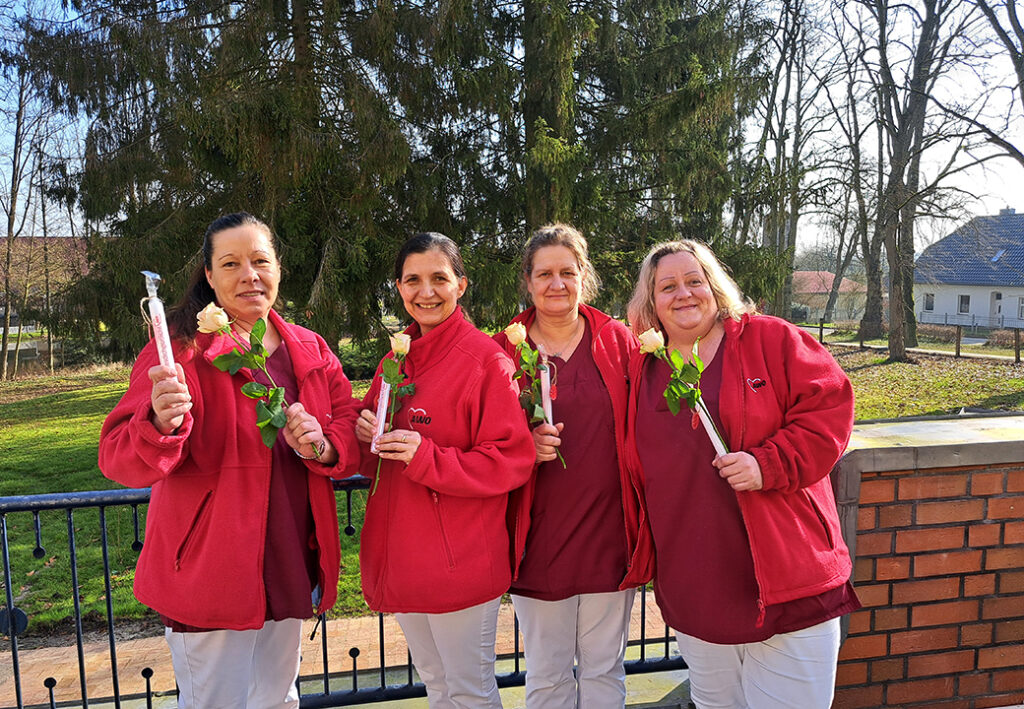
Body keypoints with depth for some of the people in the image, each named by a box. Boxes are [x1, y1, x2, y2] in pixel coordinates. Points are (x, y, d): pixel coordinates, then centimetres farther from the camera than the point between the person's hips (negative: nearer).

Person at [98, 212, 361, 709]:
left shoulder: (311, 351, 5)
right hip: (210, 576, -5)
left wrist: (324, 446, -16)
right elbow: (118, 458, -18)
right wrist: (161, 424, -39)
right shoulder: (181, 350, -10)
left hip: (291, 570, 5)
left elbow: (352, 432, 6)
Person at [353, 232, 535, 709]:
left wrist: (427, 458, -24)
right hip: (401, 554, 7)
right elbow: (369, 458, 18)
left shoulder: (487, 358, -12)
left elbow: (512, 461, -15)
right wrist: (365, 430, -5)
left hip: (461, 560, -7)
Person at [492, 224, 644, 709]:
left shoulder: (618, 341, 2)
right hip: (538, 537, 0)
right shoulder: (504, 351, 0)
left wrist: (645, 518, -5)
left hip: (608, 532, 0)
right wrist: (524, 445, -17)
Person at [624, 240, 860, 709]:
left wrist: (767, 465, -21)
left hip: (785, 582, -3)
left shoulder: (772, 340, -3)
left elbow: (829, 407, -9)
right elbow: (635, 468, 14)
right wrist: (646, 554, 9)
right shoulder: (642, 370, 7)